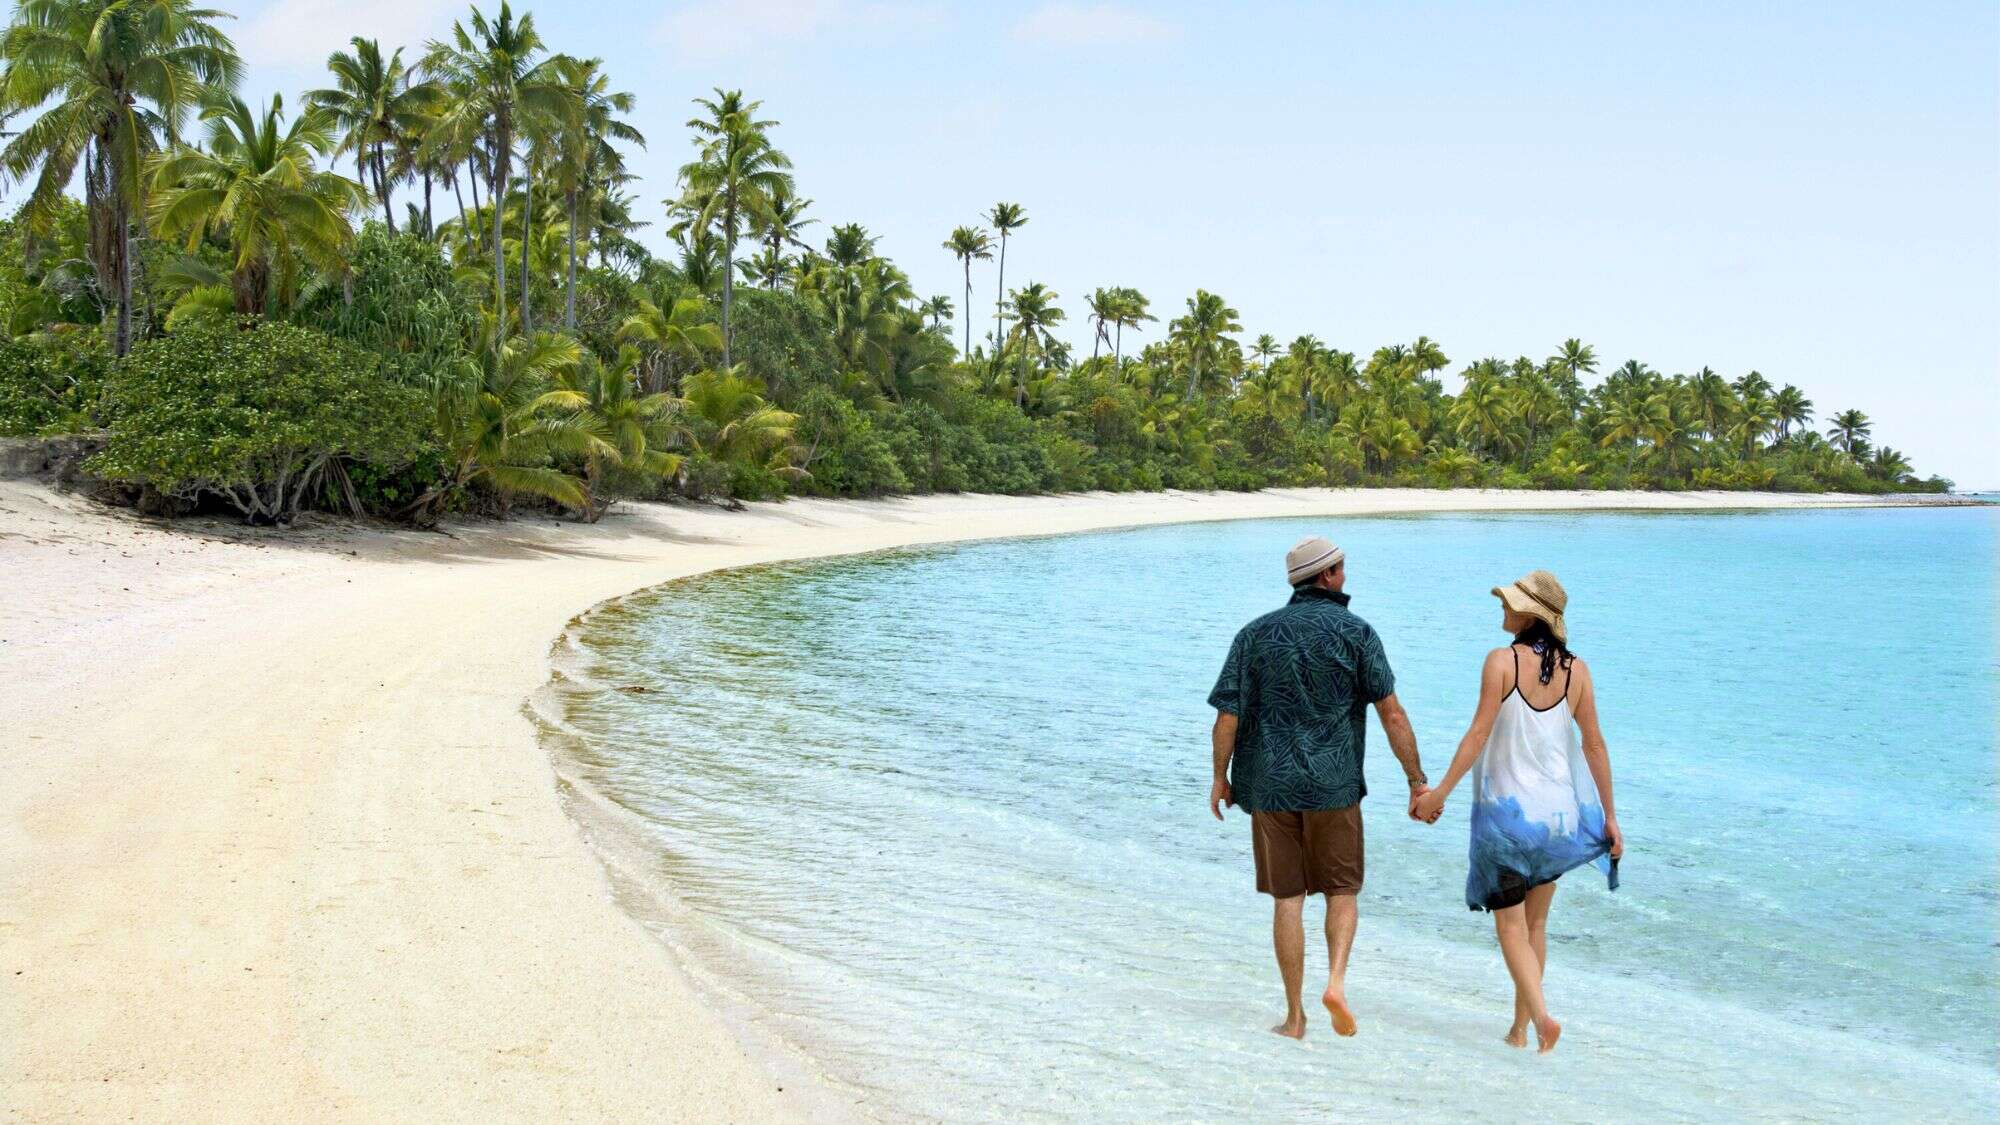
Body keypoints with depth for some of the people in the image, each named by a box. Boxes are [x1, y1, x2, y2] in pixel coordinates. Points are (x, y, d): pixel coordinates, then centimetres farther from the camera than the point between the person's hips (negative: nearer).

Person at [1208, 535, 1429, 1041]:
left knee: (1287, 899, 9)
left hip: (1269, 785, 2)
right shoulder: (1355, 633, -3)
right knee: (1341, 893, 12)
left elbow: (1228, 715, -1)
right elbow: (1392, 714, -8)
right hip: (1333, 786, -2)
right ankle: (1336, 981, -11)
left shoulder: (1256, 633, 3)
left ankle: (1295, 1015, 11)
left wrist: (1220, 778, 11)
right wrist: (1417, 781, -3)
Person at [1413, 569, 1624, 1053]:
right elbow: (1594, 745, 3)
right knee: (1535, 925, 17)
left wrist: (1440, 792, -8)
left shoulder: (1502, 661, -11)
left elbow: (1480, 733, -14)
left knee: (1511, 927, 5)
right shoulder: (1576, 670, 0)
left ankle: (1541, 1014, -14)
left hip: (1505, 809, -4)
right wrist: (1609, 816, 9)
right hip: (1558, 810, 4)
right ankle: (1520, 1027, 23)